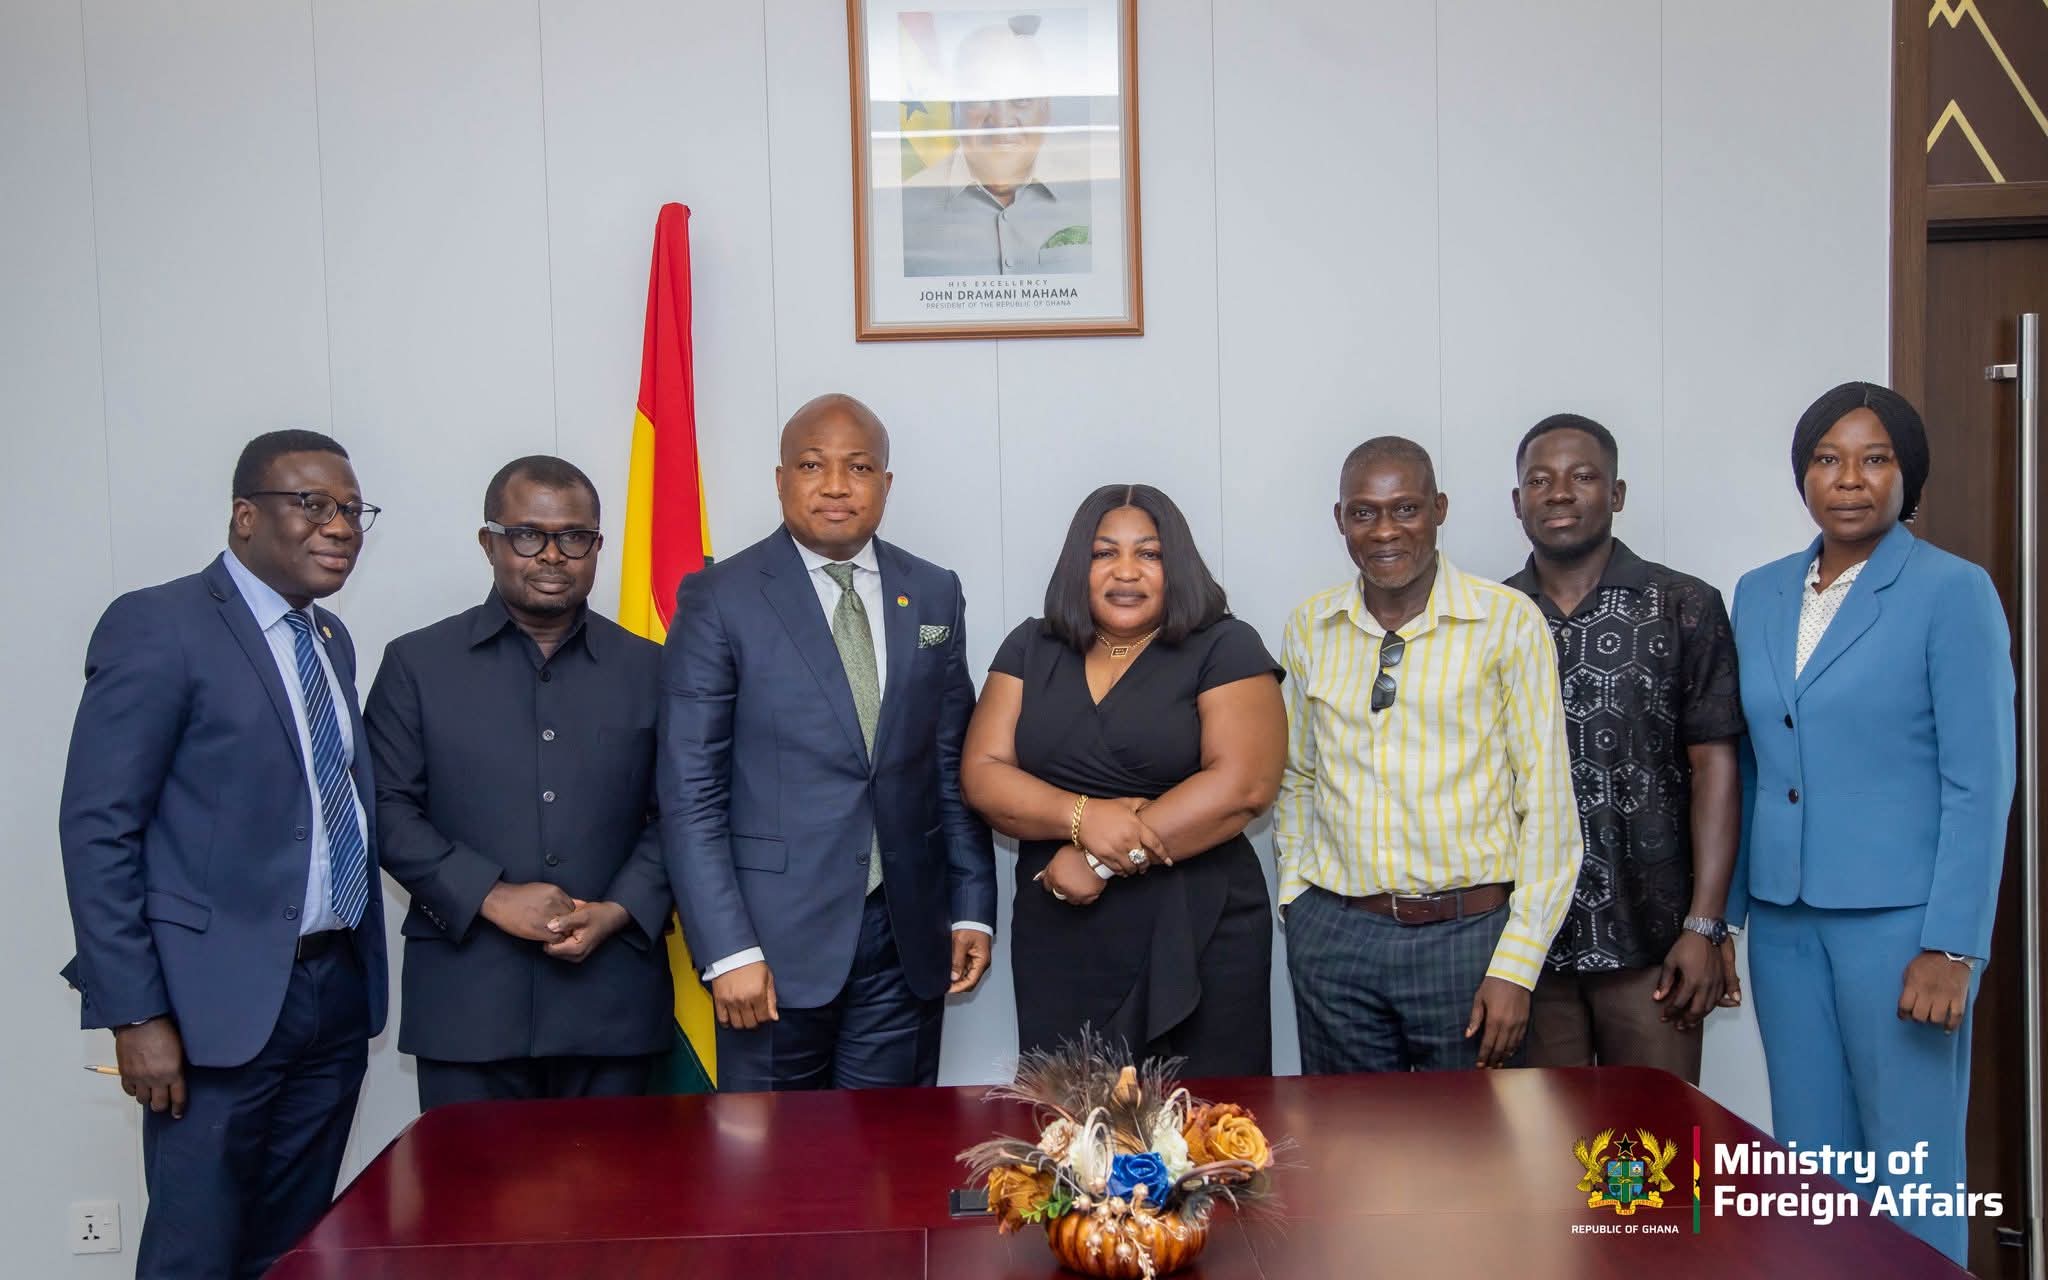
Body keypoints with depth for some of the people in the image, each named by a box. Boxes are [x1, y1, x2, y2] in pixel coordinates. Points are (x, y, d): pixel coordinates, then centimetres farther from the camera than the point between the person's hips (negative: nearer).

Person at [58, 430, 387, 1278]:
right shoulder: (158, 626, -9)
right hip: (223, 1000, -7)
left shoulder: (331, 641, 13)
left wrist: (364, 969, 8)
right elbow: (97, 830, -12)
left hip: (339, 992, 7)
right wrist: (136, 1014, -16)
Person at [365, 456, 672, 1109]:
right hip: (466, 1002, -1)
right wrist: (490, 897, -11)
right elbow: (388, 809, 1)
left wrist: (619, 912, -7)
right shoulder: (418, 663, 6)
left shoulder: (648, 668, 9)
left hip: (612, 1000, 1)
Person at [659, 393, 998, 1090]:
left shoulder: (935, 596, 8)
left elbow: (951, 765, 11)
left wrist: (972, 907, 7)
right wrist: (728, 951, -13)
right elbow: (689, 792, -7)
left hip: (907, 936, 3)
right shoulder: (719, 600, -4)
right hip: (776, 935, -3)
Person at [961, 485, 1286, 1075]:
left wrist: (1101, 861, -15)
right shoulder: (1031, 649, 9)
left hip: (1199, 941, -2)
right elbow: (982, 773, 2)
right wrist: (1083, 816, -17)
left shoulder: (1225, 649, -2)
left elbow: (1244, 784, -14)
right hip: (1058, 944, 3)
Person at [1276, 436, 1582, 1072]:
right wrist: (1294, 895, 6)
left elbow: (1546, 799, -5)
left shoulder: (1508, 620, -4)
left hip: (1471, 932, -3)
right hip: (1333, 935, 3)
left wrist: (1515, 965, -8)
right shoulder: (1308, 628, 6)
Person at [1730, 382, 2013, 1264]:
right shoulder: (1759, 595, 9)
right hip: (1784, 917, 5)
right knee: (1808, 1165, 13)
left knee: (1910, 1174, 4)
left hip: (1897, 918, -5)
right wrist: (1720, 916, 9)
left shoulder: (1954, 594, -6)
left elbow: (1980, 784, -9)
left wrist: (1952, 949, -14)